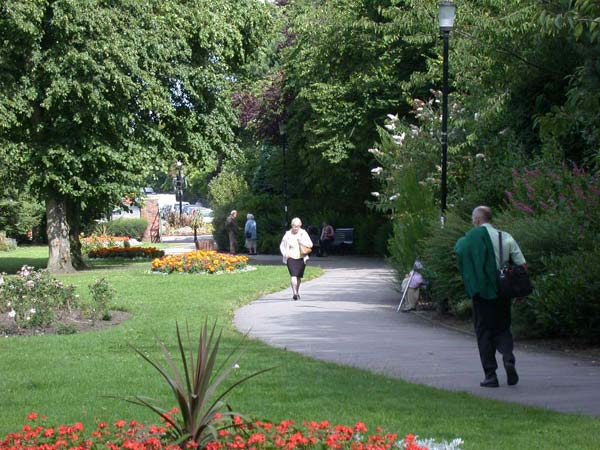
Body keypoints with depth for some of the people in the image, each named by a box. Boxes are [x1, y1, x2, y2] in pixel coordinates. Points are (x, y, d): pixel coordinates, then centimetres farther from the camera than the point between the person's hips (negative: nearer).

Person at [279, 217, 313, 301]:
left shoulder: (303, 233, 3)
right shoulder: (288, 234, 1)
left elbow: (310, 244, 2)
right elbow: (282, 246, 11)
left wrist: (302, 242, -15)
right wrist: (285, 253, -6)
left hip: (301, 258, 2)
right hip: (291, 258, -2)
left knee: (299, 276, 10)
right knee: (293, 275, -17)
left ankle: (297, 292, 28)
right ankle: (294, 293, -23)